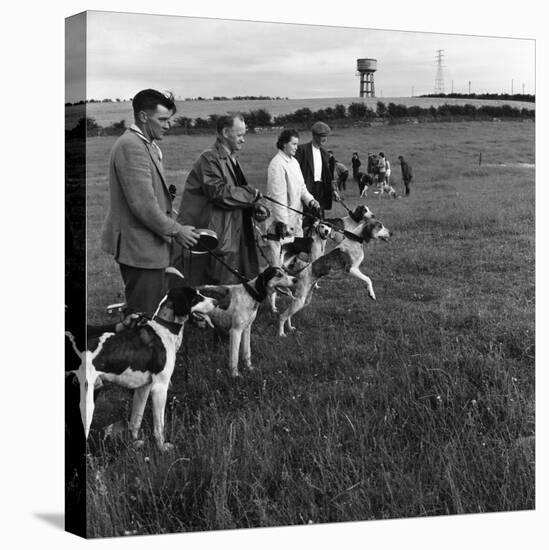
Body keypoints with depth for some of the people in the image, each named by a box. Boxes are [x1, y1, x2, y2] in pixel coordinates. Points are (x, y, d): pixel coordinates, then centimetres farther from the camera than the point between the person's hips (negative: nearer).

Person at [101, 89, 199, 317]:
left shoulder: (147, 145, 15)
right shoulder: (131, 146, -18)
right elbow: (143, 203, -22)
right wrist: (175, 231, -13)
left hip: (148, 245, 10)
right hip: (139, 247, -10)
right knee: (143, 315, -6)